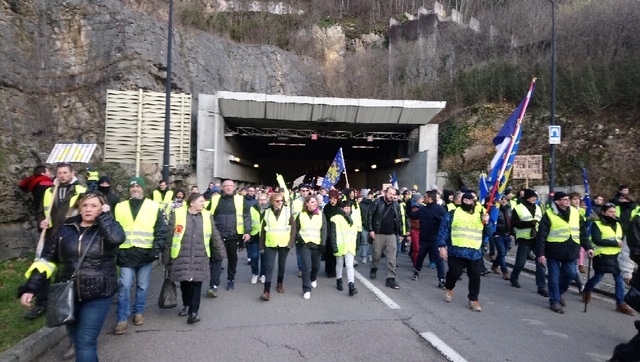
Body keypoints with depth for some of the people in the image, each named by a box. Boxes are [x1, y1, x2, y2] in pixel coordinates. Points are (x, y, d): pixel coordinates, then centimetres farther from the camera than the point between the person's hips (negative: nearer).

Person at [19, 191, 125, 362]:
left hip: (98, 296, -4)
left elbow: (116, 238, -31)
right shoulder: (66, 229, 3)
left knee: (85, 342, -7)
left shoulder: (107, 228, -7)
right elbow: (47, 259, 7)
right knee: (75, 336, 22)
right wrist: (31, 287, 0)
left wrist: (104, 215, -17)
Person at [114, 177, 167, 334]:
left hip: (146, 253, 0)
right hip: (126, 253, 1)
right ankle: (122, 319, 10)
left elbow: (161, 230, 0)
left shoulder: (154, 207, 1)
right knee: (124, 286, -1)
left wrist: (157, 247, -9)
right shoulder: (120, 207, 7)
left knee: (142, 285, 11)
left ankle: (138, 312, 28)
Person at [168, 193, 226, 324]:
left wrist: (221, 252, 11)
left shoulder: (207, 216, 4)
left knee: (196, 283, -3)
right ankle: (186, 305, 35)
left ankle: (193, 312, 5)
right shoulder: (177, 215, -3)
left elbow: (215, 236, 10)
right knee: (184, 282, 12)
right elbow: (169, 236, 0)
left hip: (200, 258, 1)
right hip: (181, 257, 0)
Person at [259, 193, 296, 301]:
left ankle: (280, 284, 34)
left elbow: (293, 227, -2)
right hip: (270, 244, 0)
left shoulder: (288, 211, -2)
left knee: (282, 265, 15)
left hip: (284, 244, 0)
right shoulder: (267, 212, 2)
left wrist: (291, 242, -9)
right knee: (269, 267, -6)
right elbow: (263, 230, 7)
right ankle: (267, 291, -5)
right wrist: (261, 245, 5)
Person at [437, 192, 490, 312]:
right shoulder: (452, 214, 1)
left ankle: (473, 300, 18)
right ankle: (448, 288, 32)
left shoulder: (480, 215, 13)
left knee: (475, 277, 4)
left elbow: (488, 233, 13)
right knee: (454, 273, 1)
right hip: (456, 251, -3)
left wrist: (486, 223, -7)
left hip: (475, 253, 3)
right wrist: (442, 246, -10)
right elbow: (443, 230, -2)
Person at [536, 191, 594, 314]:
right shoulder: (549, 214, -11)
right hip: (554, 251, -4)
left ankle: (560, 292, 33)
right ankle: (554, 301, 14)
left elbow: (583, 232, 13)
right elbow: (541, 235, -11)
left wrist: (588, 247, 6)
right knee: (554, 277, 2)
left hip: (570, 251, 5)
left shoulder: (575, 213, 6)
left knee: (571, 274, 6)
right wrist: (540, 253, -14)